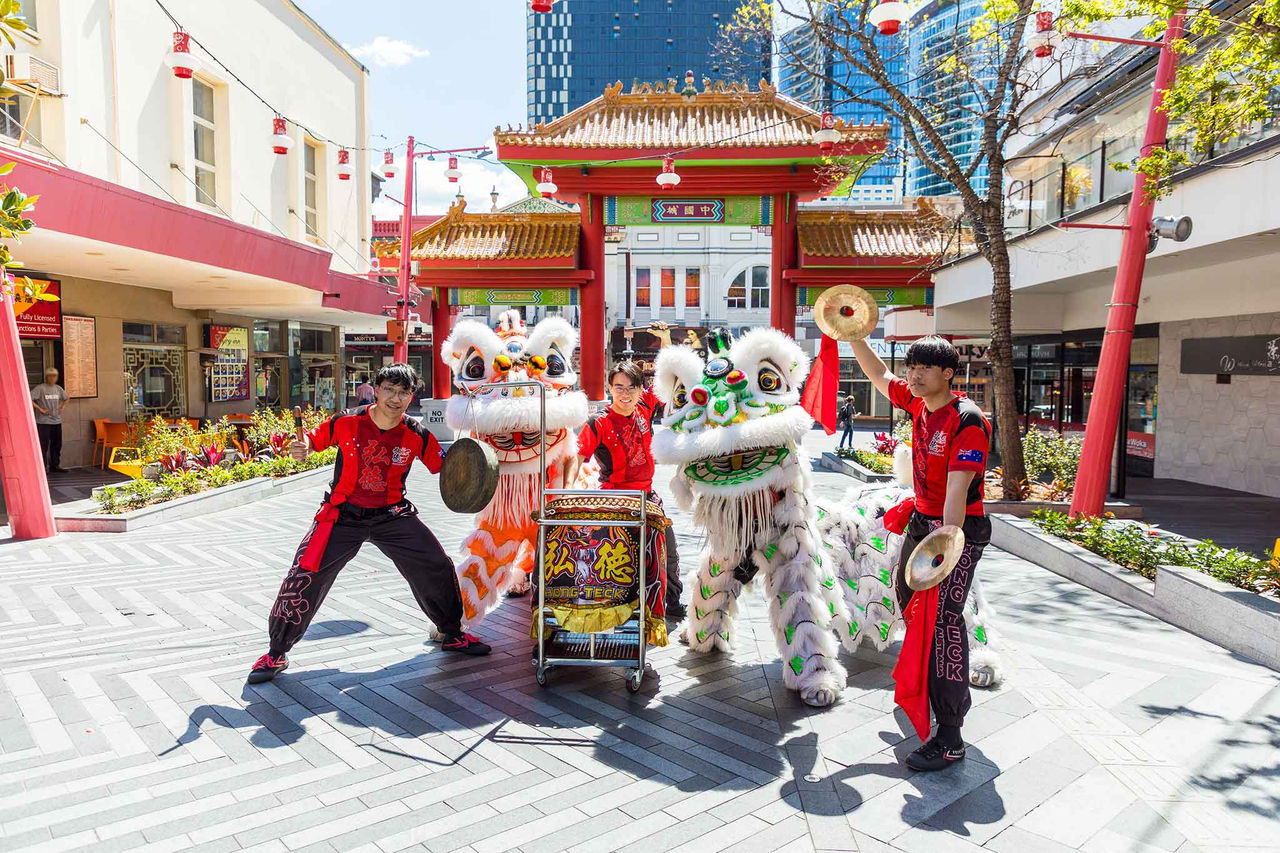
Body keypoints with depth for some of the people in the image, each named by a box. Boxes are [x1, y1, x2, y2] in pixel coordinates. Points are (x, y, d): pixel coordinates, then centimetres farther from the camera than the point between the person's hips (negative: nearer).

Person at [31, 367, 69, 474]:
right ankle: (43, 467, -1)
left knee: (57, 445, 11)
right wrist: (40, 409, -15)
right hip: (43, 421, -6)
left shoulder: (58, 388, 11)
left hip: (57, 421, 6)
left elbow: (65, 398, 30)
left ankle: (55, 466, 20)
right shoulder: (40, 388, -8)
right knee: (44, 445, -6)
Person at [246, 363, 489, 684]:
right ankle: (276, 653, 14)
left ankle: (452, 634, 23)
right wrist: (301, 449, -20)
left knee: (437, 568, -3)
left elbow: (443, 467, -2)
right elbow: (314, 440, 3)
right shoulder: (346, 422, -13)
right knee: (304, 576, -9)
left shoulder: (417, 436, -11)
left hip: (393, 516, 1)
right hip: (343, 513, -1)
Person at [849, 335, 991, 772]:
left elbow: (956, 493, -28)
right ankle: (951, 693, 44)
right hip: (921, 520, 9)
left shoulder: (967, 421, -20)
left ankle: (949, 736, -9)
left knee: (943, 618, -15)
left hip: (959, 528, -9)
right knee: (911, 603, 20)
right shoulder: (918, 404, 3)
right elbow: (879, 375, 20)